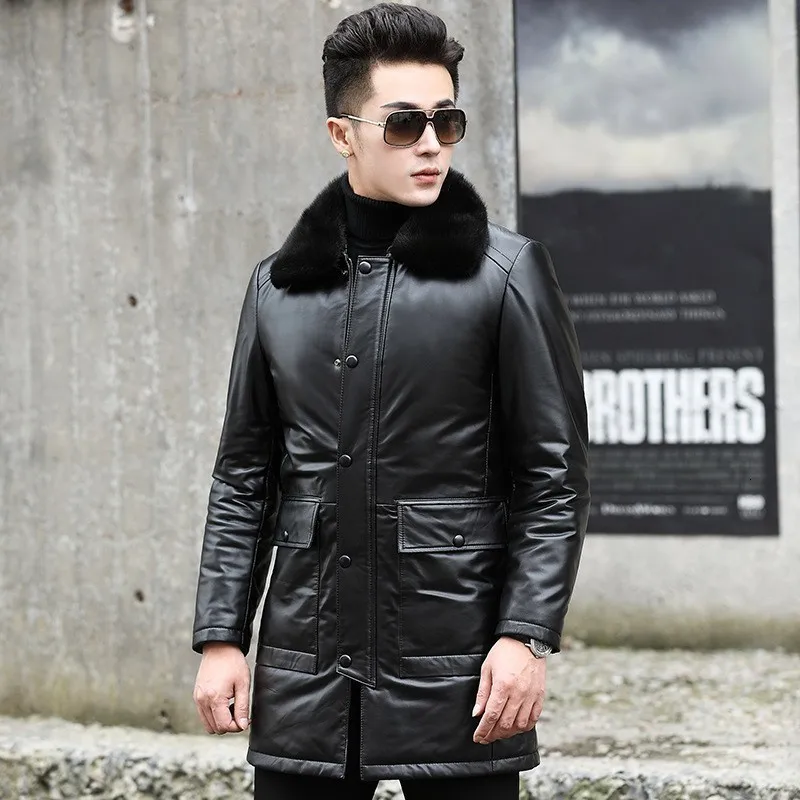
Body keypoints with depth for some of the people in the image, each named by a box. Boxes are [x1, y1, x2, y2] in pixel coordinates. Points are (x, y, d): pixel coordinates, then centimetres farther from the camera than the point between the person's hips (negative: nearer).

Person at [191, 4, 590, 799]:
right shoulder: (278, 285, 9)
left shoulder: (505, 273, -1)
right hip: (306, 674, 3)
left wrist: (527, 636, -11)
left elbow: (556, 477, -3)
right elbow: (244, 479, 12)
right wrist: (219, 638, 5)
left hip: (455, 671, -3)